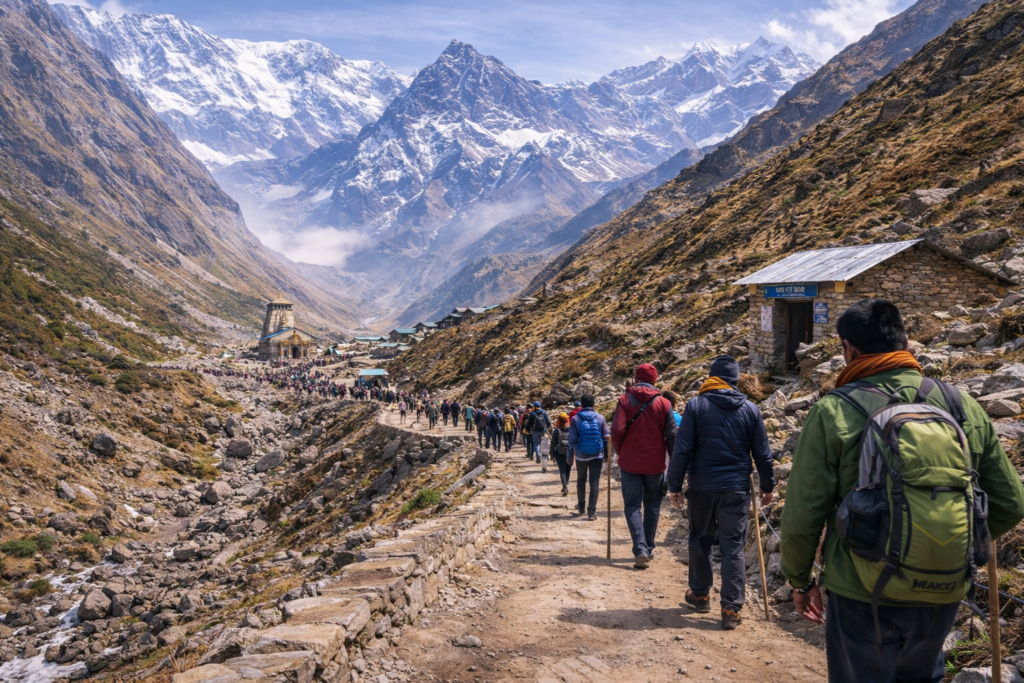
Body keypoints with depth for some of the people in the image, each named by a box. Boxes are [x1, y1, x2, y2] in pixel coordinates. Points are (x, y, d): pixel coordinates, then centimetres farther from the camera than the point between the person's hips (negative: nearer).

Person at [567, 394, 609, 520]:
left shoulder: (576, 419, -5)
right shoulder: (600, 418, -2)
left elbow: (572, 439, -5)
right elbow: (606, 438, 1)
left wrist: (570, 456, 4)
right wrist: (606, 454, 12)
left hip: (581, 455, 0)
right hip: (597, 455, 0)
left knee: (581, 480, 19)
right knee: (594, 482, 1)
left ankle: (581, 506, 32)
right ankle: (591, 511, -6)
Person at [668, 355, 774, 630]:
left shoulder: (696, 405, -5)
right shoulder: (750, 409, 2)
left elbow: (682, 450, -7)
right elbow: (762, 453, 7)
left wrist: (675, 485, -1)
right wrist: (768, 485, 18)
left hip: (702, 488, -1)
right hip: (737, 489, 1)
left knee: (700, 541, 17)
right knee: (734, 547, 4)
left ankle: (700, 594, 29)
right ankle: (731, 609, 2)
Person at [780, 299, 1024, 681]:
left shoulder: (834, 412, -14)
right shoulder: (963, 406, -2)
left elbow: (802, 516, -13)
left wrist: (800, 580, 4)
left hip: (863, 594, -4)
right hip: (944, 593, 5)